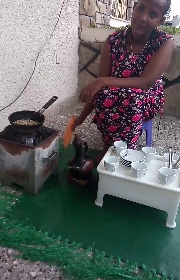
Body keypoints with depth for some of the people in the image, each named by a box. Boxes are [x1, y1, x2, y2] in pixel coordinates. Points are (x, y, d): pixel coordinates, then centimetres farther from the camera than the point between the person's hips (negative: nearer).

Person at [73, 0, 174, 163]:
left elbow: (146, 82, -25)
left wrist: (105, 82, -37)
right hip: (115, 97, 3)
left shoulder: (165, 43, -14)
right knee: (106, 96, -31)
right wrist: (82, 117, -12)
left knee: (131, 98, -35)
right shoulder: (113, 41, -9)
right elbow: (101, 83, -7)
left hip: (148, 100, -2)